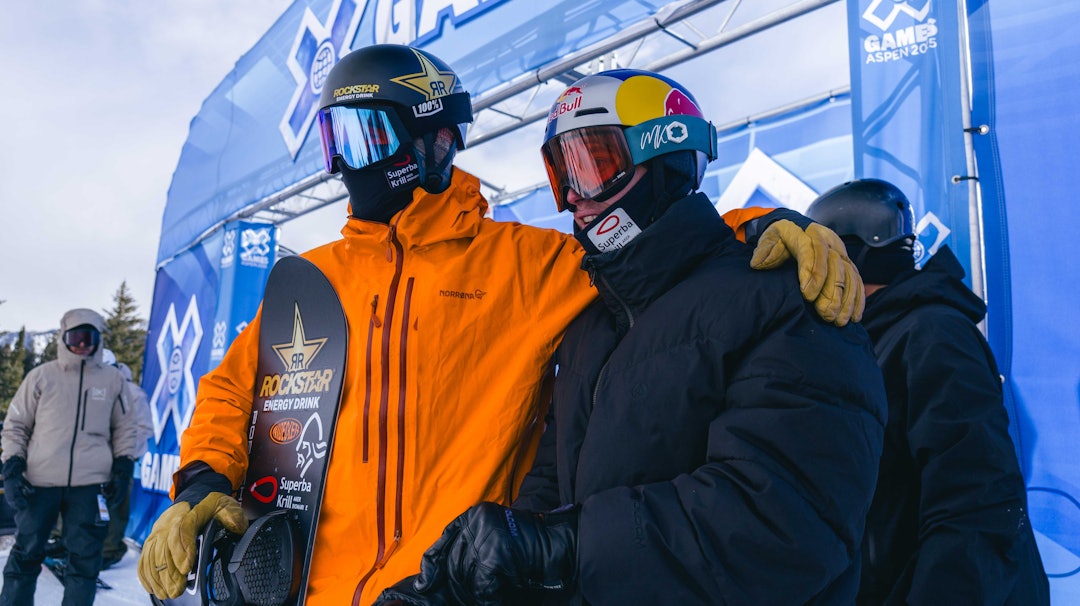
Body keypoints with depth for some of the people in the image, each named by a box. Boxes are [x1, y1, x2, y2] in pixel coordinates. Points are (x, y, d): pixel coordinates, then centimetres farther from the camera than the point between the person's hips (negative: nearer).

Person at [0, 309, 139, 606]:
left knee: (85, 559, 6)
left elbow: (125, 427, 14)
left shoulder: (113, 378, 6)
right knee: (26, 554, 9)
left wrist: (123, 466, 6)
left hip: (91, 483, 0)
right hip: (40, 481, 0)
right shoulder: (41, 375, 3)